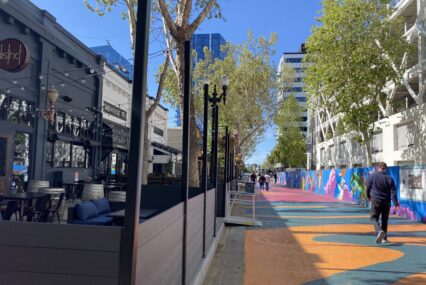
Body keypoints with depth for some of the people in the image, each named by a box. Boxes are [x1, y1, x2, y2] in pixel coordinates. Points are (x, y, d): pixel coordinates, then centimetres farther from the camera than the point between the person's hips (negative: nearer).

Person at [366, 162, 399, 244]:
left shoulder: (372, 176, -2)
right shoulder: (389, 178, 2)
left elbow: (368, 188, 6)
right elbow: (393, 192, -3)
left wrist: (368, 196, 24)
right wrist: (396, 204, -3)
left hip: (376, 201, -3)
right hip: (386, 202, 3)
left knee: (374, 218, 1)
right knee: (384, 219, 15)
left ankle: (379, 231, -27)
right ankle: (384, 237, 22)